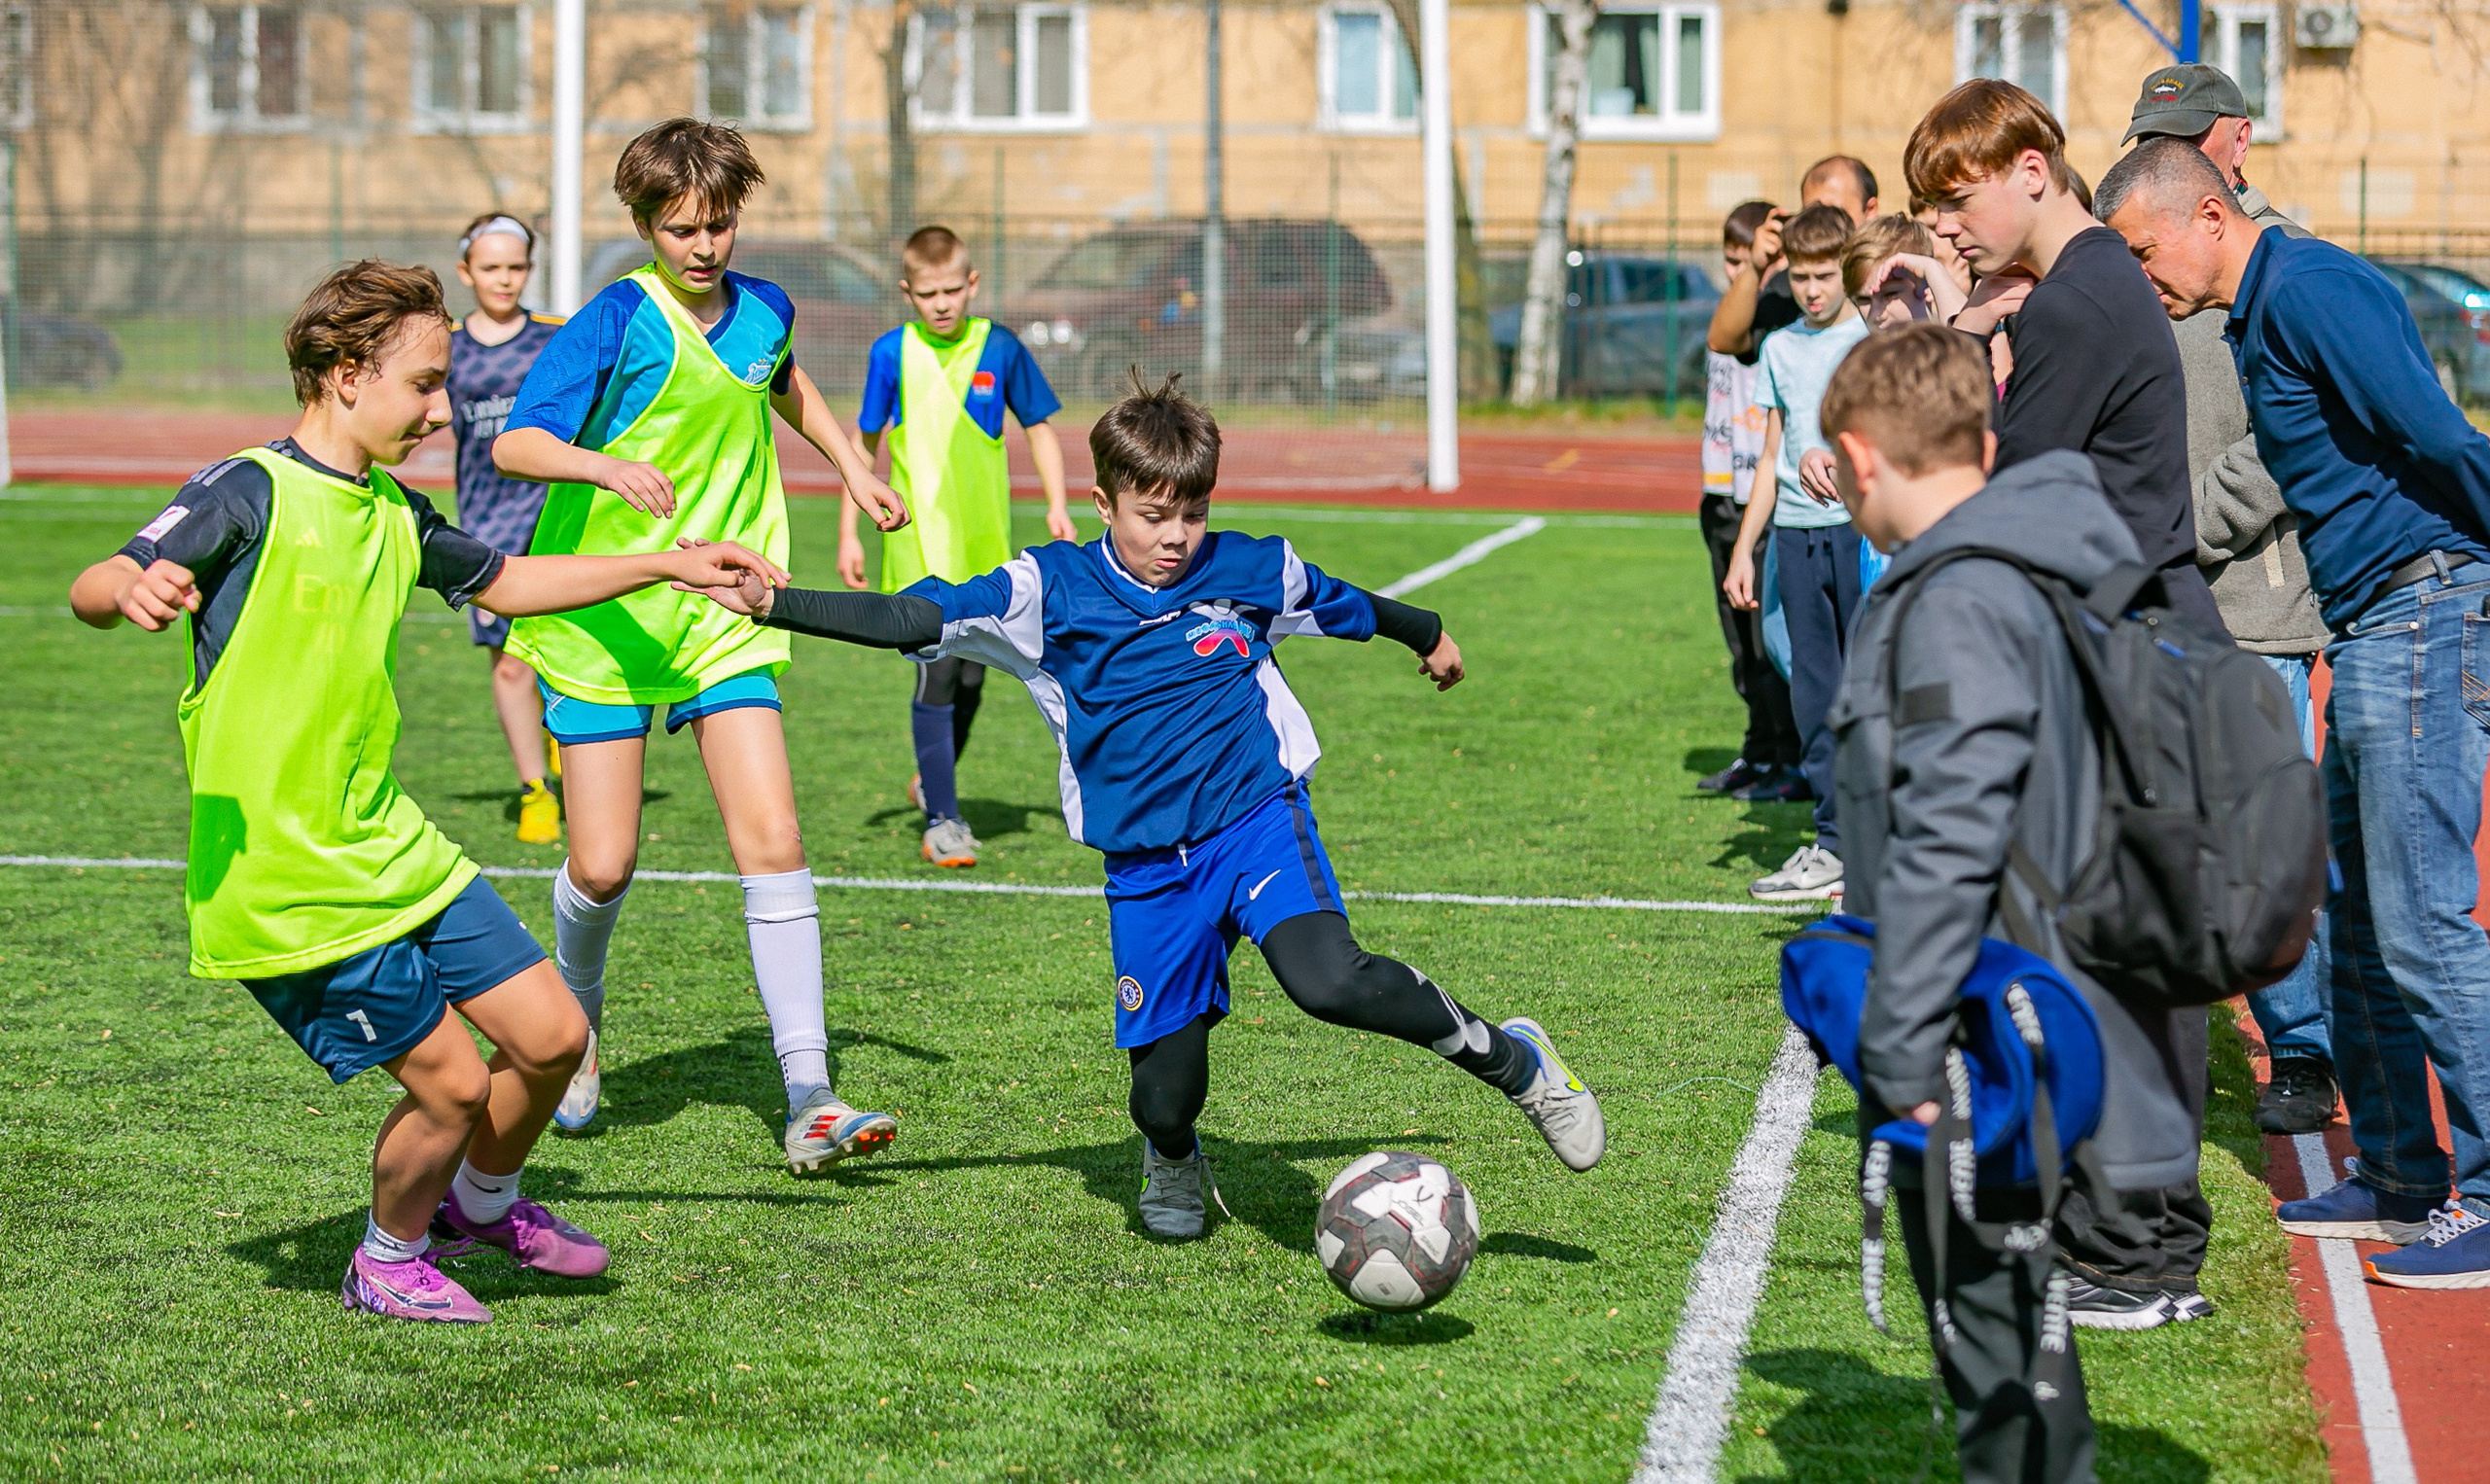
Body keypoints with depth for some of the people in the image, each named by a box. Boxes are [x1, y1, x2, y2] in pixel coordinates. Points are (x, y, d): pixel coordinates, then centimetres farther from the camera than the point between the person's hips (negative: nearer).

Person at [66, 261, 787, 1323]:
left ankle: (483, 1200, 37)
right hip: (285, 885, -8)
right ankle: (389, 1263, 22)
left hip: (389, 847, 8)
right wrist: (133, 592, -48)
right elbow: (93, 589, -23)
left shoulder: (395, 513, 11)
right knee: (450, 1080, -7)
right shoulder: (249, 495, -14)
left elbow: (503, 582, 28)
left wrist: (667, 565, 27)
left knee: (551, 1036, 7)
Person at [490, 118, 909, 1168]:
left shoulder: (763, 311, 4)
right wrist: (607, 464, -41)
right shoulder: (618, 320, -13)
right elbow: (514, 443, -24)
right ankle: (577, 1015, 31)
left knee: (772, 843, -9)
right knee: (604, 866, -2)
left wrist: (851, 465, 23)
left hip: (723, 619, 4)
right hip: (602, 619, -4)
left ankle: (807, 1096, -9)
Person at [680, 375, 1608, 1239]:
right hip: (1146, 867, 1)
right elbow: (907, 620, -6)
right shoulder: (1048, 593, -3)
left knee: (1328, 980, -31)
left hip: (1259, 820, -1)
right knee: (1165, 1096, -2)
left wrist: (1429, 635, 39)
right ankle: (1173, 1166, 37)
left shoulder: (1254, 571, 1)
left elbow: (1346, 606, 21)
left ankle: (1512, 1061, -9)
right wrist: (769, 604, -15)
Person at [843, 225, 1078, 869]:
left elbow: (1039, 425, 11)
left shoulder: (1000, 349, 1)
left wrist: (1056, 506, 1)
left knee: (971, 678, 8)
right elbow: (864, 444, 7)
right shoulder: (892, 354, -1)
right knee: (937, 674, -10)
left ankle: (934, 780, 34)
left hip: (984, 545, 2)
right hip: (919, 544, -2)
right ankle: (942, 820, -3)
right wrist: (849, 533, 6)